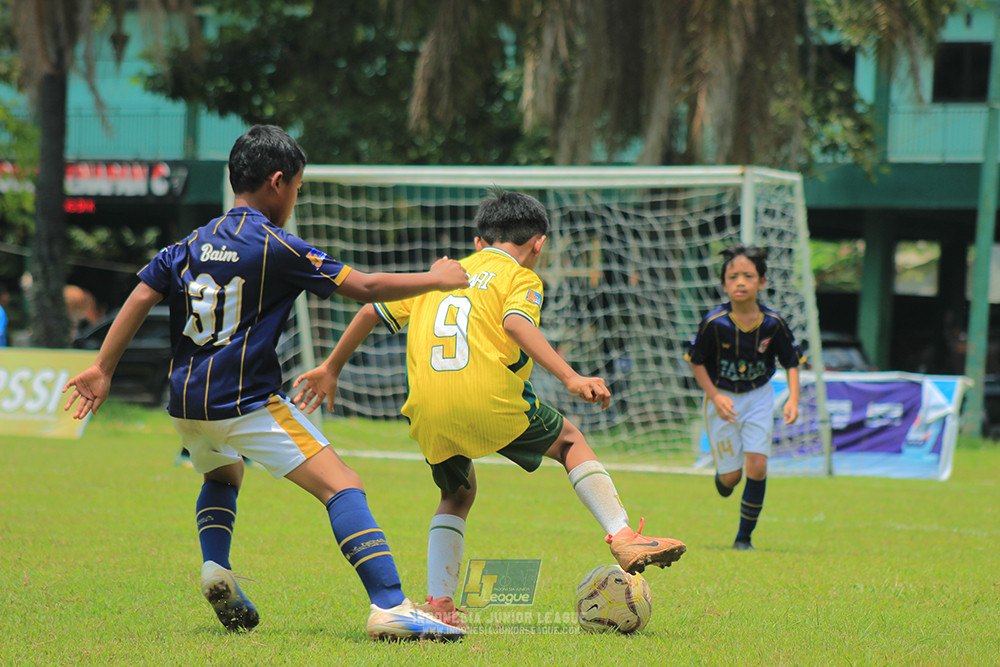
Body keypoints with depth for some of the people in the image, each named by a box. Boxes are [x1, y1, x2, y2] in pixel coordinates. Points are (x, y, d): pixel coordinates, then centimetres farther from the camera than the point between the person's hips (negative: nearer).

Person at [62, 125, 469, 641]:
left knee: (223, 475, 37)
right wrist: (435, 279, 5)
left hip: (186, 403, 7)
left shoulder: (192, 244, 11)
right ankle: (389, 606, -26)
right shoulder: (275, 247, -7)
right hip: (246, 402, -7)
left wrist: (102, 369, 11)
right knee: (341, 486, -12)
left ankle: (215, 568, 12)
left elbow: (140, 298, 7)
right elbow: (363, 288, -7)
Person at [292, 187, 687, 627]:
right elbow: (516, 324, -11)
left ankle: (439, 603, 10)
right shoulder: (521, 278, 11)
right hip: (490, 399, -4)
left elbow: (371, 312, 25)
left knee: (457, 494, 26)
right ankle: (623, 537, 5)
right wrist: (571, 379, -19)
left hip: (428, 413, 4)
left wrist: (331, 368, 35)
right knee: (569, 440, 20)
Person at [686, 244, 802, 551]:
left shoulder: (773, 323, -14)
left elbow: (792, 362, -1)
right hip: (722, 398, -1)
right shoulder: (714, 323, -19)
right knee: (731, 476, -1)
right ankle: (721, 475, 39)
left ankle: (745, 536, 4)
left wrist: (793, 399, -14)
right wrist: (715, 397, -17)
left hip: (758, 397, 1)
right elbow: (697, 362, -6)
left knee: (757, 466, -12)